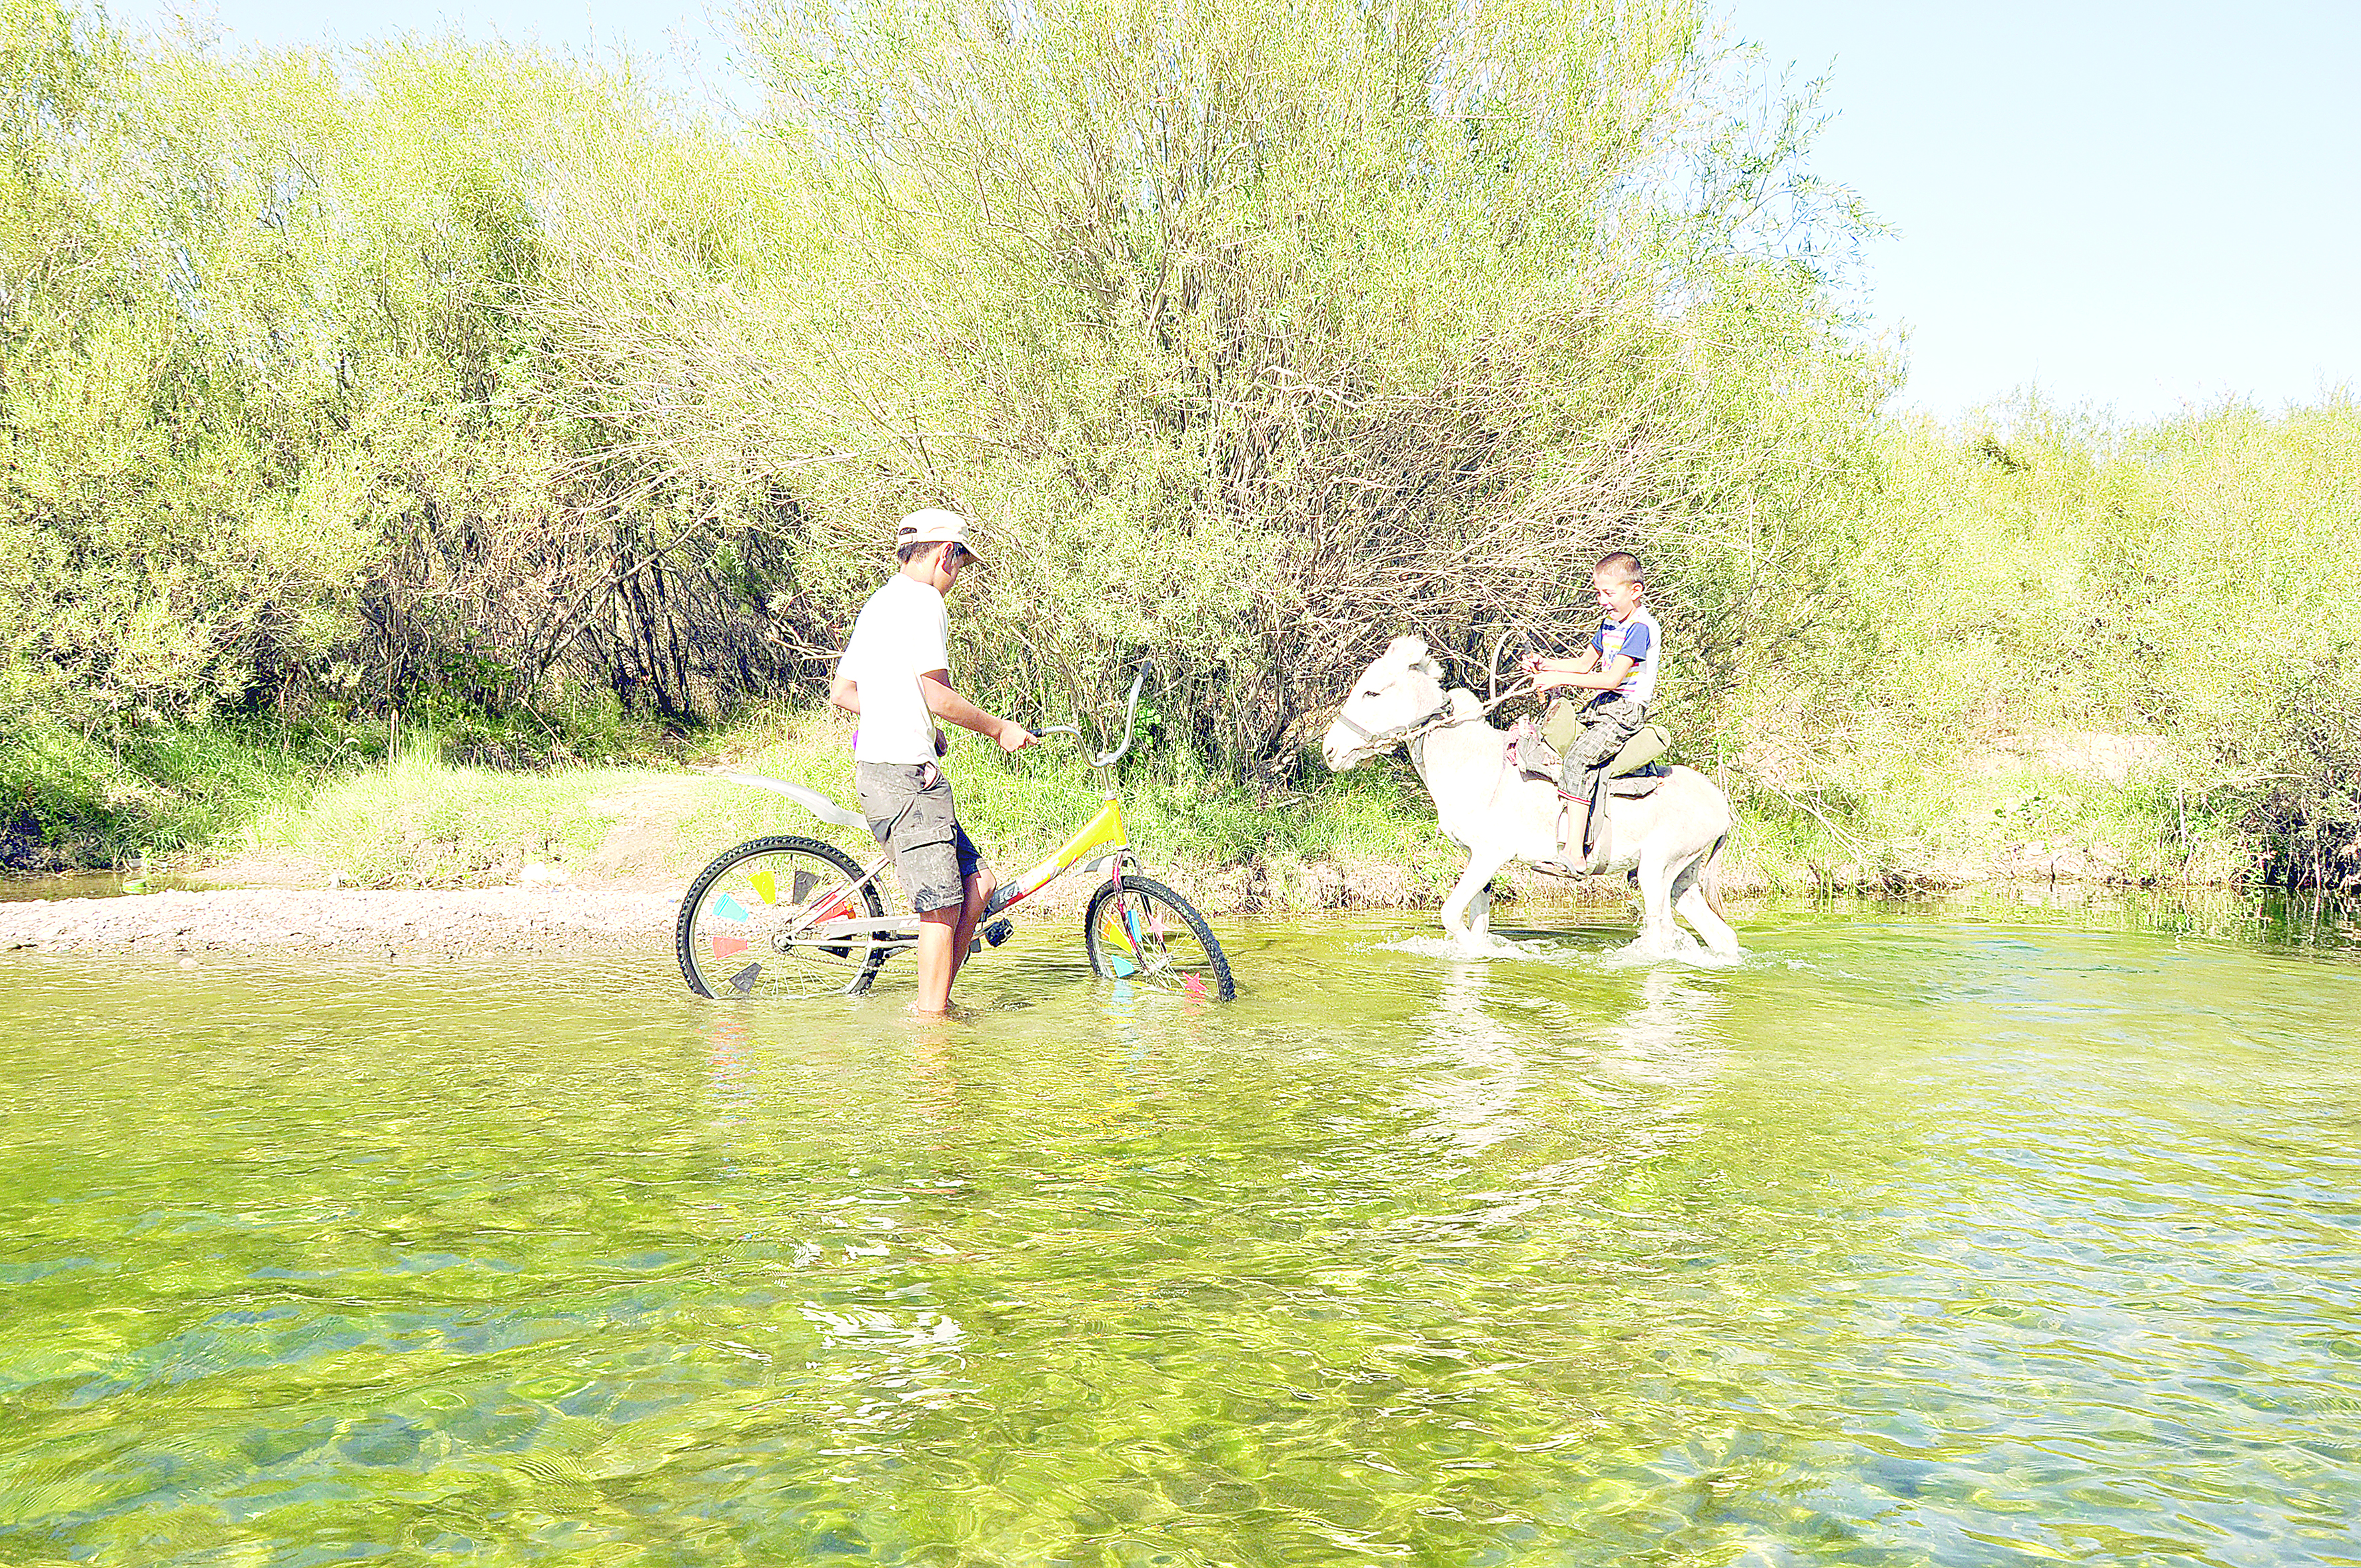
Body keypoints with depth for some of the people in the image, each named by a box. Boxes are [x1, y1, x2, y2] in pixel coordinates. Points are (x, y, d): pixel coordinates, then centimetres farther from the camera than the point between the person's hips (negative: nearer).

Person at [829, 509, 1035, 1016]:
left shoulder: (877, 603, 22)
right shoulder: (923, 601, -9)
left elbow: (840, 691, 25)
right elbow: (938, 696, -17)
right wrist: (999, 728, -4)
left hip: (875, 767, 10)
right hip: (906, 771, -10)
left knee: (977, 884, 10)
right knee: (943, 906, -7)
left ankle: (933, 1002, 12)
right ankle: (933, 1013, -2)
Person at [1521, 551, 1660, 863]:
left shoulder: (1641, 628, -17)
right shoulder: (1610, 622, 13)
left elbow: (1612, 678, -25)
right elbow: (1585, 664, 24)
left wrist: (1559, 679, -25)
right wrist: (1545, 666, 8)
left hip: (1626, 711, -10)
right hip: (1602, 705, 10)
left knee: (1578, 758, -27)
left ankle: (1575, 851, -30)